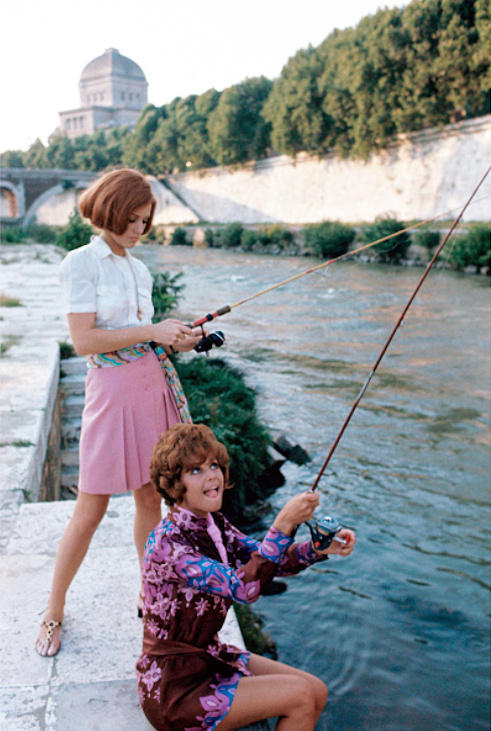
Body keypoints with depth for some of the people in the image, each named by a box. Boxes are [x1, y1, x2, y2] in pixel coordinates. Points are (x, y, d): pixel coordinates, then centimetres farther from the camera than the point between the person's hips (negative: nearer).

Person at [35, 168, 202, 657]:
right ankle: (53, 612, 20)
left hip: (155, 387, 6)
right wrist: (152, 331, -15)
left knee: (150, 498, 11)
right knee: (90, 511, 1)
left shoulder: (139, 269, 14)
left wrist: (176, 341, 1)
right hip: (111, 391, -6)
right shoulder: (81, 263, -5)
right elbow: (84, 340, -15)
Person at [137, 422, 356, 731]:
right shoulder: (167, 544, -26)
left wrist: (319, 548, -16)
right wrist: (284, 523, -40)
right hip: (174, 686, -8)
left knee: (317, 691, 3)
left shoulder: (212, 523, 1)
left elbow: (265, 558, 1)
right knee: (301, 696, -13)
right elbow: (243, 586, -33)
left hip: (207, 657, 8)